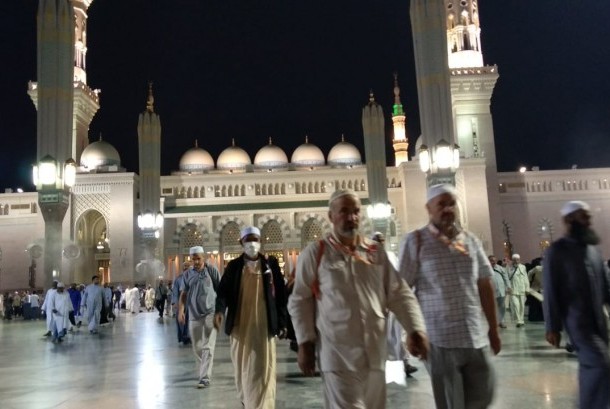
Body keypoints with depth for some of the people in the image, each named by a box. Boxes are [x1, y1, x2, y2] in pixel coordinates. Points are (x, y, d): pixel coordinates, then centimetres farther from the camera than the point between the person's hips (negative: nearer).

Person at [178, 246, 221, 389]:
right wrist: (181, 311, -6)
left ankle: (205, 378, -2)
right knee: (197, 347, 13)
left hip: (210, 313, -3)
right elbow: (183, 294, 6)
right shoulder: (187, 274, 6)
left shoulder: (212, 271, -2)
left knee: (208, 347, -5)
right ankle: (206, 369, 35)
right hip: (194, 315, 4)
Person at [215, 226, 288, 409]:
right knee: (242, 368, 12)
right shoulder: (234, 266, 5)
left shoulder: (271, 263, 3)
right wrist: (220, 310, -23)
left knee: (264, 370, -3)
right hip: (240, 325, 2)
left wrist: (282, 322, -1)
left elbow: (280, 294, 3)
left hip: (264, 325, -2)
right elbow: (223, 290, -2)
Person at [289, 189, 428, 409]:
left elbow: (399, 293, 8)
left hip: (375, 354, 5)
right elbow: (300, 301, 0)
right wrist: (305, 342, -5)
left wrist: (415, 328, -4)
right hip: (338, 355, -4)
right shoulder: (315, 252, -3)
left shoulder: (376, 251, 9)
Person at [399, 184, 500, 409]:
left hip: (476, 335, 4)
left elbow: (485, 286, 13)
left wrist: (493, 329, 12)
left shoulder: (470, 240, 9)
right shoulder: (415, 241, -4)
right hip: (440, 338, -4)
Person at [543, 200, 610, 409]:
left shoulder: (593, 248, 13)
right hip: (576, 320, -6)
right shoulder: (557, 251, -7)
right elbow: (550, 292, -8)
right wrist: (552, 327, -10)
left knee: (590, 366, 12)